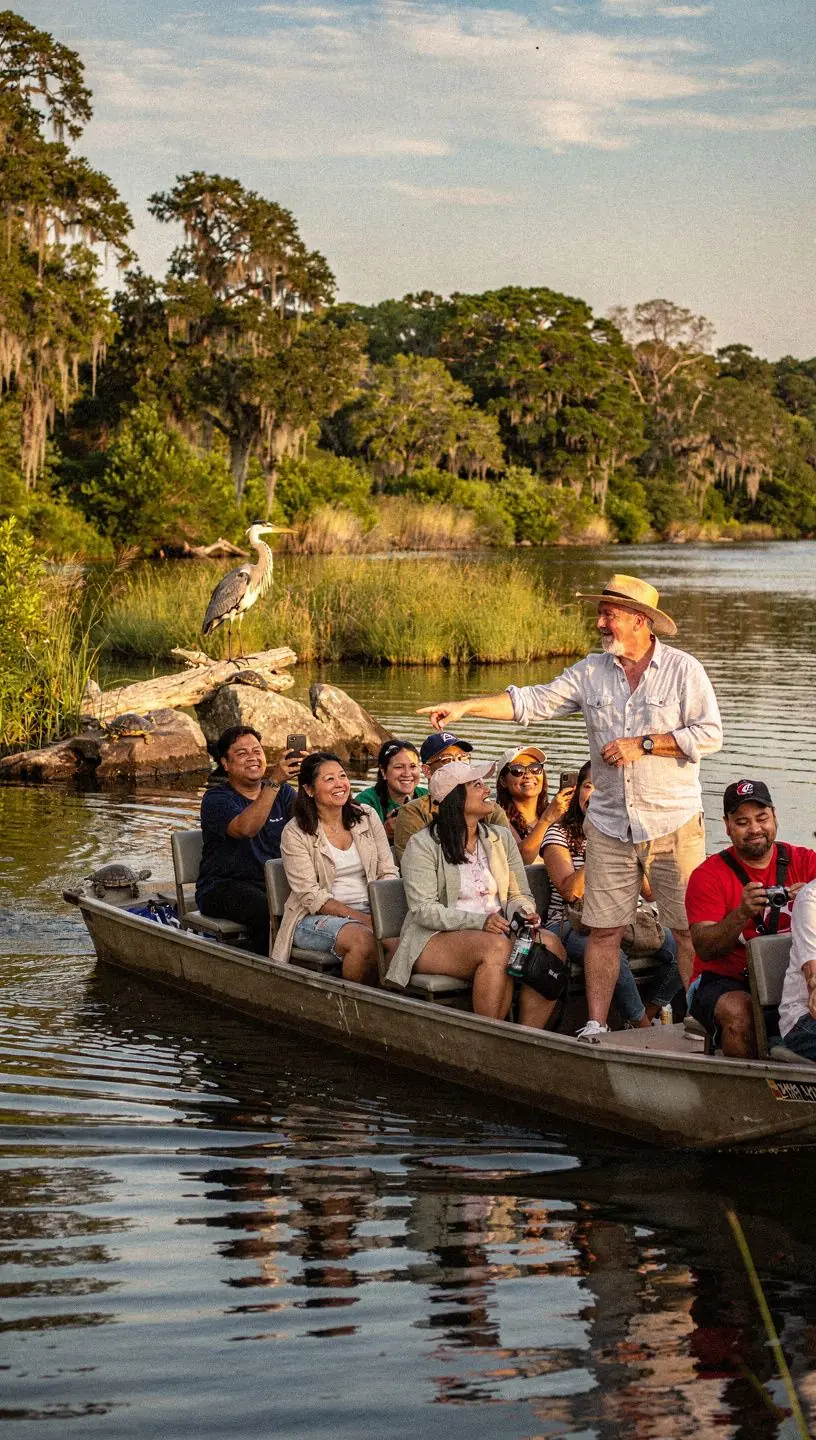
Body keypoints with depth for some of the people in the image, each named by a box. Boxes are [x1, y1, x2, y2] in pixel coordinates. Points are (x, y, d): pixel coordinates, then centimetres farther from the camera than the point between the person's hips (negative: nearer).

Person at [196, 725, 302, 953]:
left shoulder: (282, 792, 13)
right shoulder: (216, 798, -3)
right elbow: (245, 828, -24)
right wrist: (275, 781, -32)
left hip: (275, 883, 4)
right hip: (223, 889, -4)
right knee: (269, 911, -35)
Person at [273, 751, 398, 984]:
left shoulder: (367, 818, 9)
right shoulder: (295, 833, -4)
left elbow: (388, 873, 8)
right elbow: (310, 895, -11)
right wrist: (358, 917, -21)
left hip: (368, 912, 4)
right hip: (316, 918, -4)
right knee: (363, 939, -34)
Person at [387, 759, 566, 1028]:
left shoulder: (501, 837, 16)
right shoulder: (423, 845, -3)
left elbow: (518, 893, 17)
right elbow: (424, 910, -12)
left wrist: (525, 913, -9)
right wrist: (479, 921, -23)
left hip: (498, 933, 6)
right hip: (435, 939, -6)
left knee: (550, 944, -23)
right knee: (497, 947, -36)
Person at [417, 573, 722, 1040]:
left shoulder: (683, 669, -4)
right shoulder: (592, 672, 8)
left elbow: (710, 734, -9)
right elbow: (532, 702, 5)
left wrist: (642, 744, -14)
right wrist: (465, 706, -4)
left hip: (673, 824, -3)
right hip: (610, 826, 4)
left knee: (691, 927, -1)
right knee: (604, 928, 3)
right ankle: (595, 1025, 9)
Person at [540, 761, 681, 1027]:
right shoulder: (560, 833, 2)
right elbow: (570, 891, -13)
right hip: (571, 925, -4)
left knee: (676, 946, -22)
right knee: (612, 955, -37)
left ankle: (647, 1015, -5)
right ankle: (644, 1029, -20)